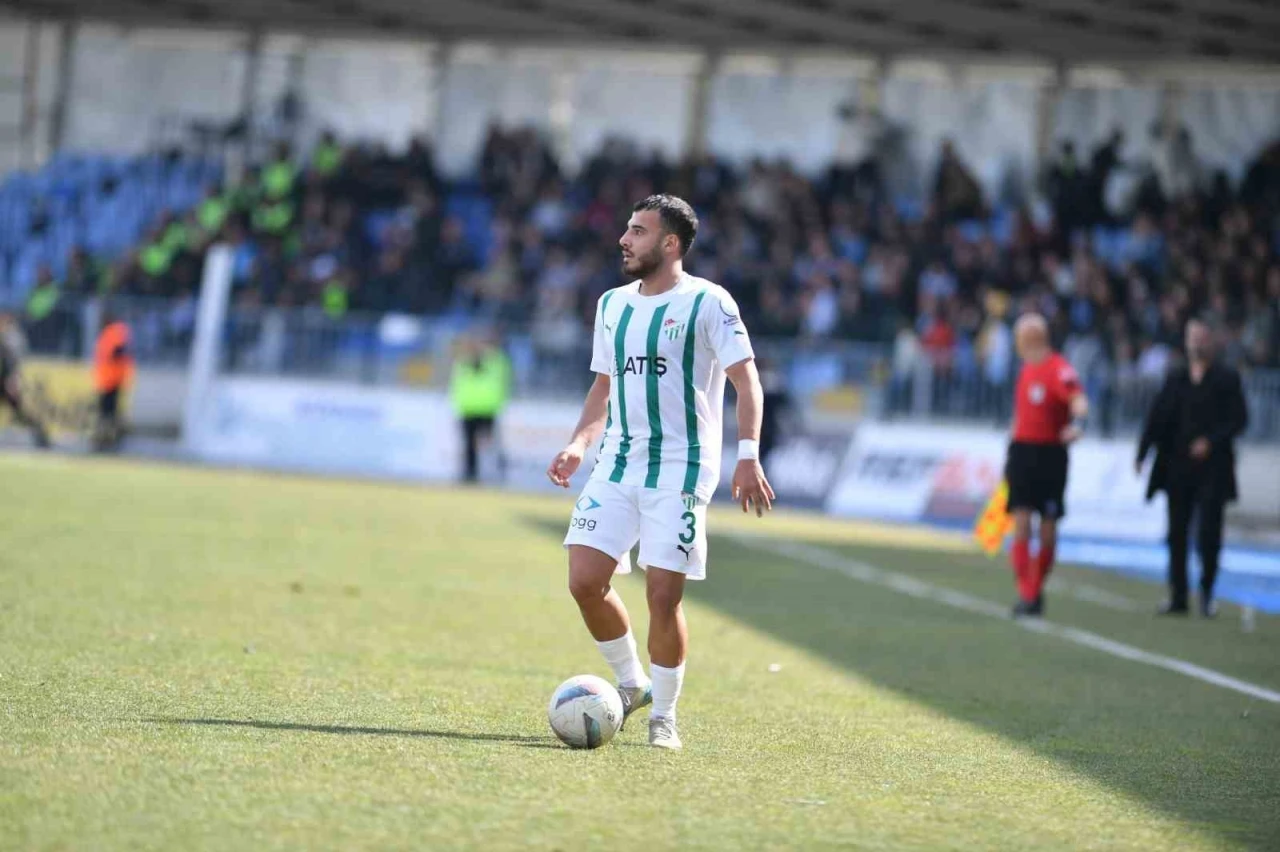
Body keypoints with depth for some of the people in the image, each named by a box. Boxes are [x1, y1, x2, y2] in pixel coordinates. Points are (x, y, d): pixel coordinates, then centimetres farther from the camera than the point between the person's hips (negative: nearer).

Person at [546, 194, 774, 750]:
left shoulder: (706, 302, -6)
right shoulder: (612, 304, 14)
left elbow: (745, 379, -10)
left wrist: (748, 455, -21)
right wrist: (579, 444, 8)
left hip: (680, 469, -6)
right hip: (618, 462, 6)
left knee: (663, 597, -7)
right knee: (585, 581, -5)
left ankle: (664, 715, 10)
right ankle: (630, 684, 17)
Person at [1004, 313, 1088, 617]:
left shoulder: (1059, 369, -12)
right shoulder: (1027, 370, 13)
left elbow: (1078, 399, -28)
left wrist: (1077, 423, -49)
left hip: (1050, 454, -6)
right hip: (1023, 452, 6)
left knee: (1048, 529, 4)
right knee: (1021, 523, -4)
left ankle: (1036, 589, 19)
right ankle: (1026, 594, -6)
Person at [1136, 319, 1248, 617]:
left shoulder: (1227, 378, 1)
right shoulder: (1175, 378, 11)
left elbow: (1239, 419, -3)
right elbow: (1157, 416, 4)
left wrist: (1212, 441, -17)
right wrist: (1142, 454, -7)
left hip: (1212, 467, -3)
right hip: (1178, 467, 3)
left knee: (1209, 531, -5)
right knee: (1177, 532, 4)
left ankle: (1206, 592, 8)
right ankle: (1177, 597, 9)